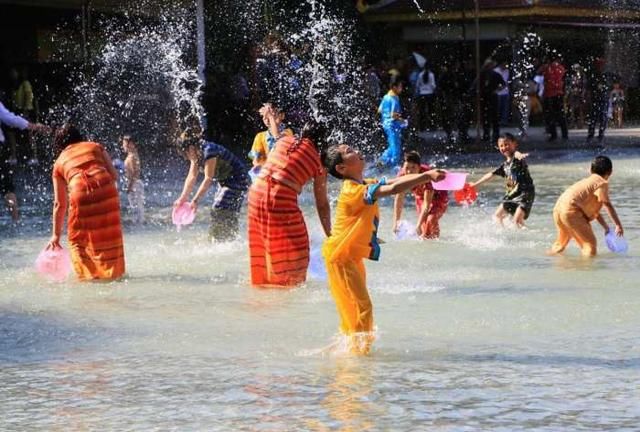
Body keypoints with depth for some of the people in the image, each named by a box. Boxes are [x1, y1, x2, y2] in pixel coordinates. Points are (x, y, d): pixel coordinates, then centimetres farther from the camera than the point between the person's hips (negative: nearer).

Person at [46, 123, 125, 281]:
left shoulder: (59, 163, 22)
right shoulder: (95, 147, 24)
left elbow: (59, 204, 20)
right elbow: (114, 175, 12)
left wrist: (56, 235, 24)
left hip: (79, 192, -1)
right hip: (105, 188, 1)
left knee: (79, 239, 16)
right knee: (109, 236, 15)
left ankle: (87, 274, 9)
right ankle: (113, 272, 18)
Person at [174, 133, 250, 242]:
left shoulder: (209, 151, -27)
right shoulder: (197, 155, 2)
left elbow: (208, 179, -30)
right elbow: (191, 177, 4)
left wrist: (195, 200, -31)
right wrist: (183, 198, -6)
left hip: (238, 179, -10)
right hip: (225, 181, 10)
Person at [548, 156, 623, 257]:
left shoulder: (588, 181, 26)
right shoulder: (602, 183, -1)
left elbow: (594, 210, 30)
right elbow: (607, 205, -9)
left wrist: (606, 227, 30)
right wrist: (618, 225, -7)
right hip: (571, 211, -9)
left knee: (562, 241, 31)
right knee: (590, 244, -9)